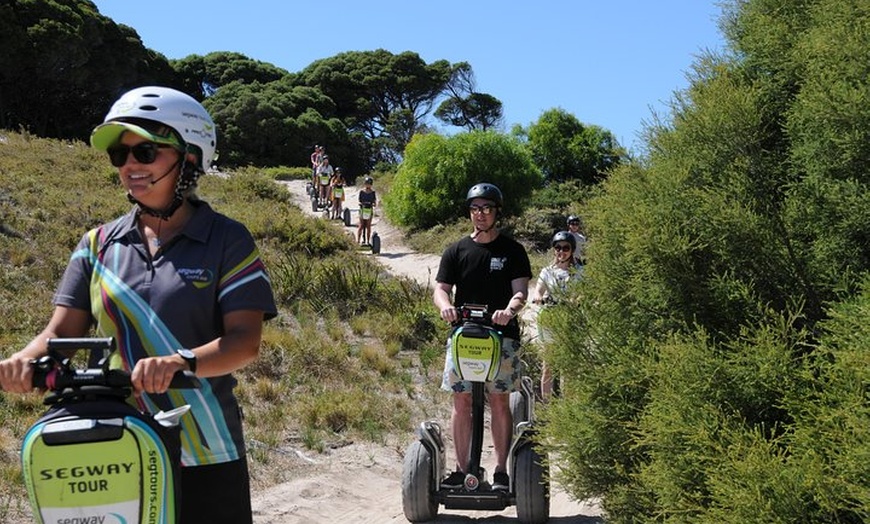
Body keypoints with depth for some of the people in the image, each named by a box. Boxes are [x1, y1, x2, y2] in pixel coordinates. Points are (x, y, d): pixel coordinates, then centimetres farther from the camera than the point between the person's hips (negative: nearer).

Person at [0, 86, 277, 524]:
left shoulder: (227, 240, -4)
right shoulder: (98, 244, 7)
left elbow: (245, 340, -13)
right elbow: (62, 331, 4)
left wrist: (180, 362, -31)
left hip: (204, 458, -3)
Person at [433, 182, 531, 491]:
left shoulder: (512, 250, 6)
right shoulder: (457, 251, 10)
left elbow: (521, 291, -3)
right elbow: (441, 289, 4)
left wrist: (509, 310, -26)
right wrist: (445, 305, -20)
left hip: (502, 336, -2)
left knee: (499, 401, -2)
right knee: (461, 400, 1)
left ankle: (501, 471, 6)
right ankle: (462, 469, 8)